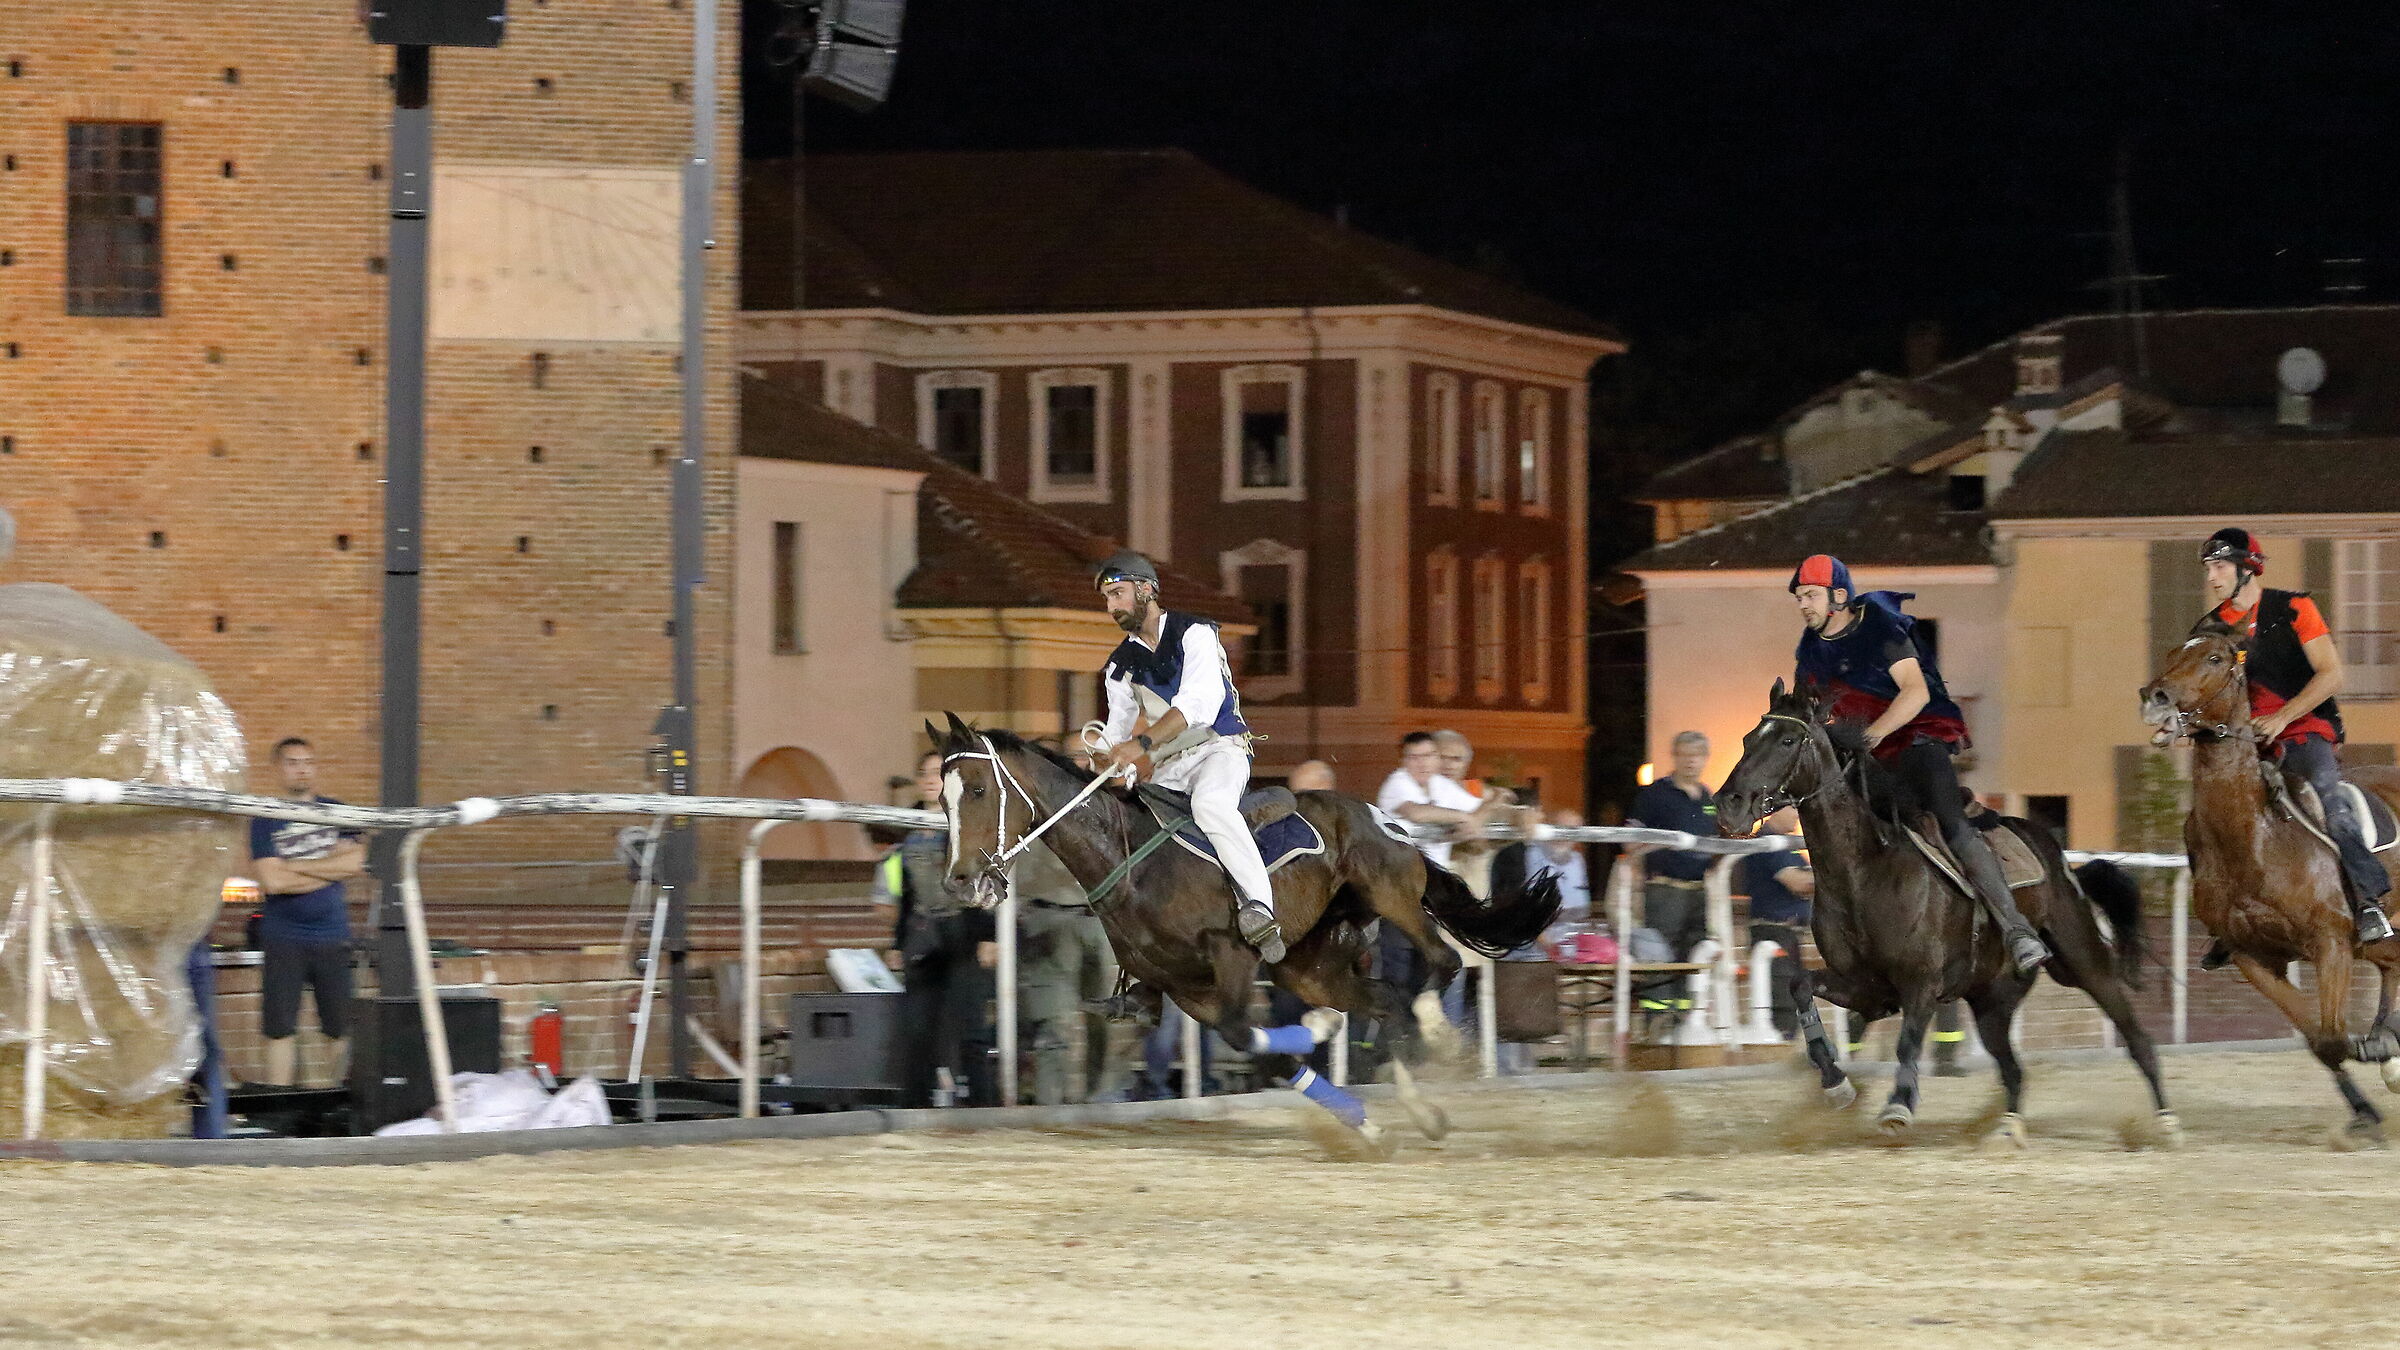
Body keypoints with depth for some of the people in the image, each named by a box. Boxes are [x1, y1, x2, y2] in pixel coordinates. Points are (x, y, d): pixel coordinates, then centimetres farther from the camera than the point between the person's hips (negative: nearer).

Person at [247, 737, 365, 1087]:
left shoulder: (336, 812, 10)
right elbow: (272, 881, -9)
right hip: (284, 940, -2)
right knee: (281, 1030, -3)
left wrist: (294, 867, -7)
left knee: (342, 1029, 1)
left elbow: (353, 862, -4)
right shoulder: (266, 820, 3)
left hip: (332, 936, 2)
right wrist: (328, 872, -5)